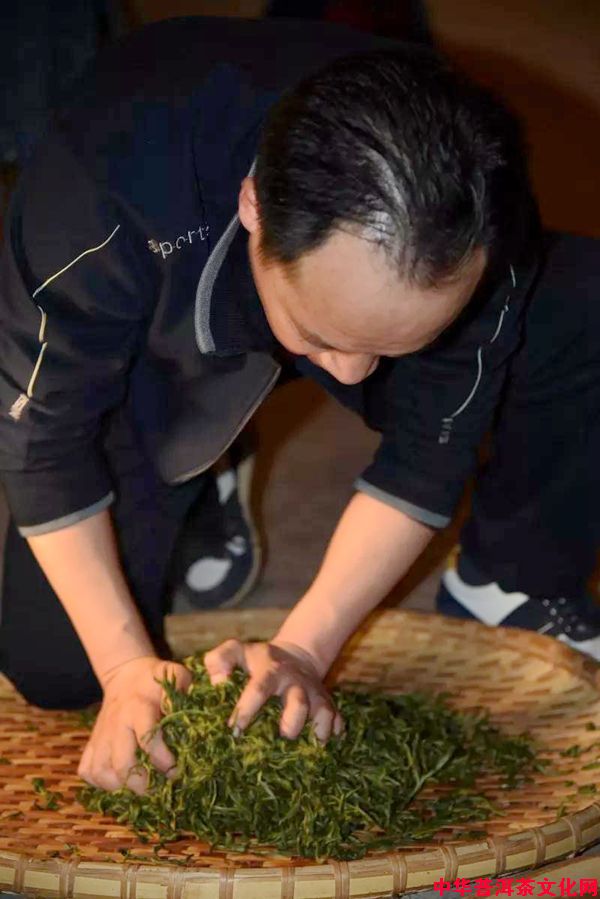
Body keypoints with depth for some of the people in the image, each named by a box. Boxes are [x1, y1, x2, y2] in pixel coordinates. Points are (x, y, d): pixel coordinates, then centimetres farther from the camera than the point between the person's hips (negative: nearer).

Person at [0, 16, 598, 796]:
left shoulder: (478, 228, -35)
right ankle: (200, 497, 15)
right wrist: (128, 665, -25)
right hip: (161, 344, -1)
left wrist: (302, 651, -26)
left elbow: (427, 454, -21)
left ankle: (521, 590, -3)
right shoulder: (107, 183, -42)